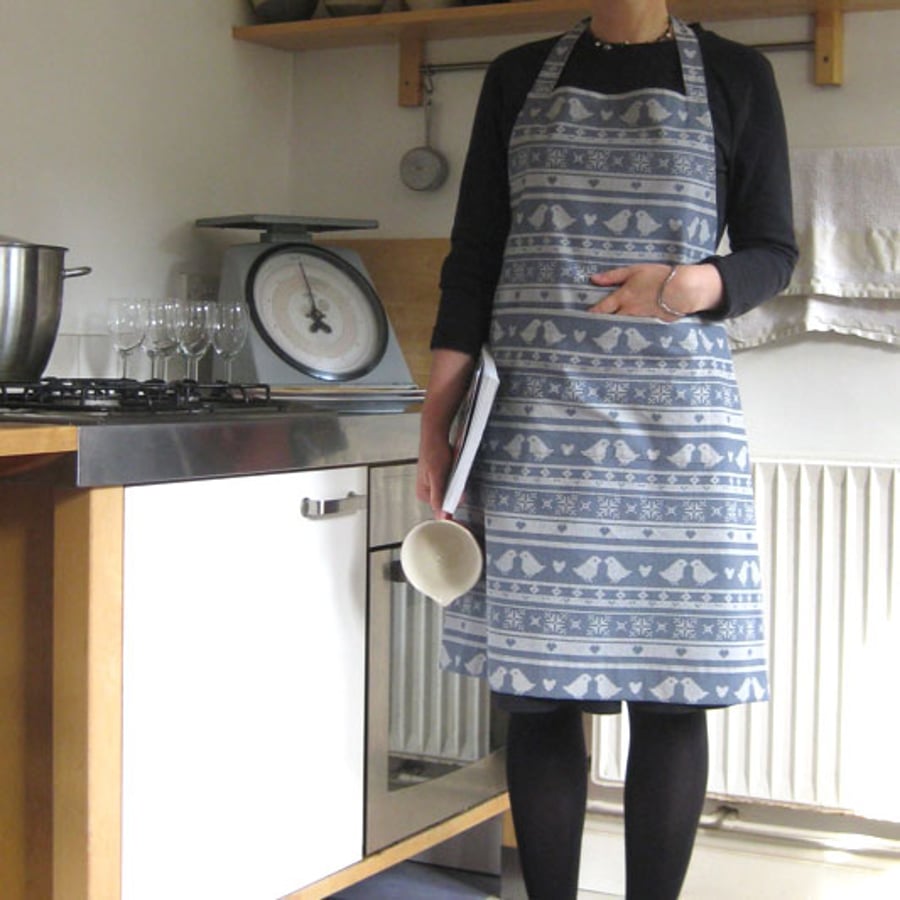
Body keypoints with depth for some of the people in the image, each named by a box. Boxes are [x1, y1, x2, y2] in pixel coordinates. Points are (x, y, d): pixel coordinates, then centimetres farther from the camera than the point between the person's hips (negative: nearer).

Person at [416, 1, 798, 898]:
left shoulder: (735, 76, 9)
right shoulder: (518, 78, 13)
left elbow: (771, 251, 8)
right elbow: (473, 259, 11)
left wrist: (694, 284, -15)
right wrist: (435, 421, 3)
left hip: (674, 422, -1)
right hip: (534, 426, 1)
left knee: (669, 691, 0)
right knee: (538, 687, 2)